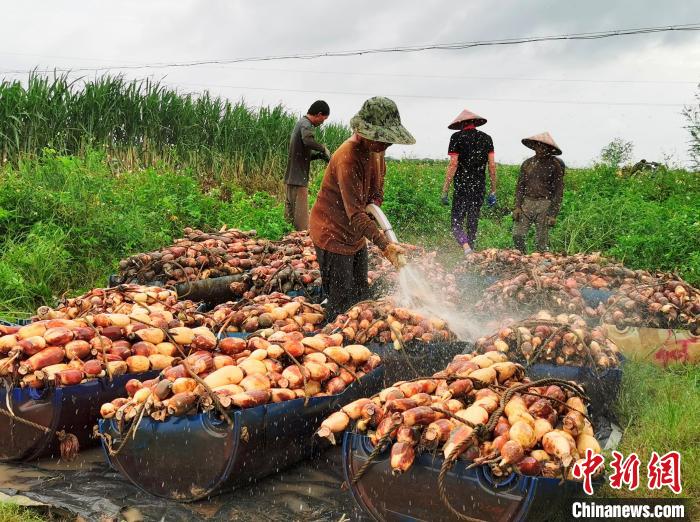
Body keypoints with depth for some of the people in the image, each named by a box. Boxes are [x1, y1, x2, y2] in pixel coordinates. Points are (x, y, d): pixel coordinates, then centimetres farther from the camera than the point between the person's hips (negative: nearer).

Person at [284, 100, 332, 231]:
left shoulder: (300, 123, 20)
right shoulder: (306, 124, -11)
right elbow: (308, 140, -35)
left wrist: (319, 154, 7)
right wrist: (324, 149, -18)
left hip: (291, 179, 10)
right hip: (298, 181, -10)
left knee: (290, 218, 13)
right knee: (302, 224, -7)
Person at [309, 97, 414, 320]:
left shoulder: (375, 149, 0)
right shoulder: (348, 159, -29)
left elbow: (376, 188, 14)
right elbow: (356, 214, -34)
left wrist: (375, 204, -10)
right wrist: (385, 246, -40)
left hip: (355, 235, 9)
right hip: (333, 234, -9)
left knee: (361, 295, 17)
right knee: (342, 304, -5)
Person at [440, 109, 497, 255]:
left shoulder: (457, 137, -3)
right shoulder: (486, 138, 8)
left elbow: (453, 164, -10)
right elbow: (492, 165, 5)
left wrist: (445, 190, -7)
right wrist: (493, 191, 10)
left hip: (462, 186, -4)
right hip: (480, 187, 4)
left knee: (457, 222, -1)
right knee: (473, 223, 13)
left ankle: (466, 248, -23)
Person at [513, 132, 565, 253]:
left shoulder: (555, 165, -1)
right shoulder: (527, 163, 10)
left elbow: (558, 191, -2)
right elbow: (520, 186, 13)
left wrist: (553, 214, -9)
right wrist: (517, 207, 2)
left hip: (544, 204, -3)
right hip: (527, 202, 3)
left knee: (541, 241, -4)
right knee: (517, 235, -6)